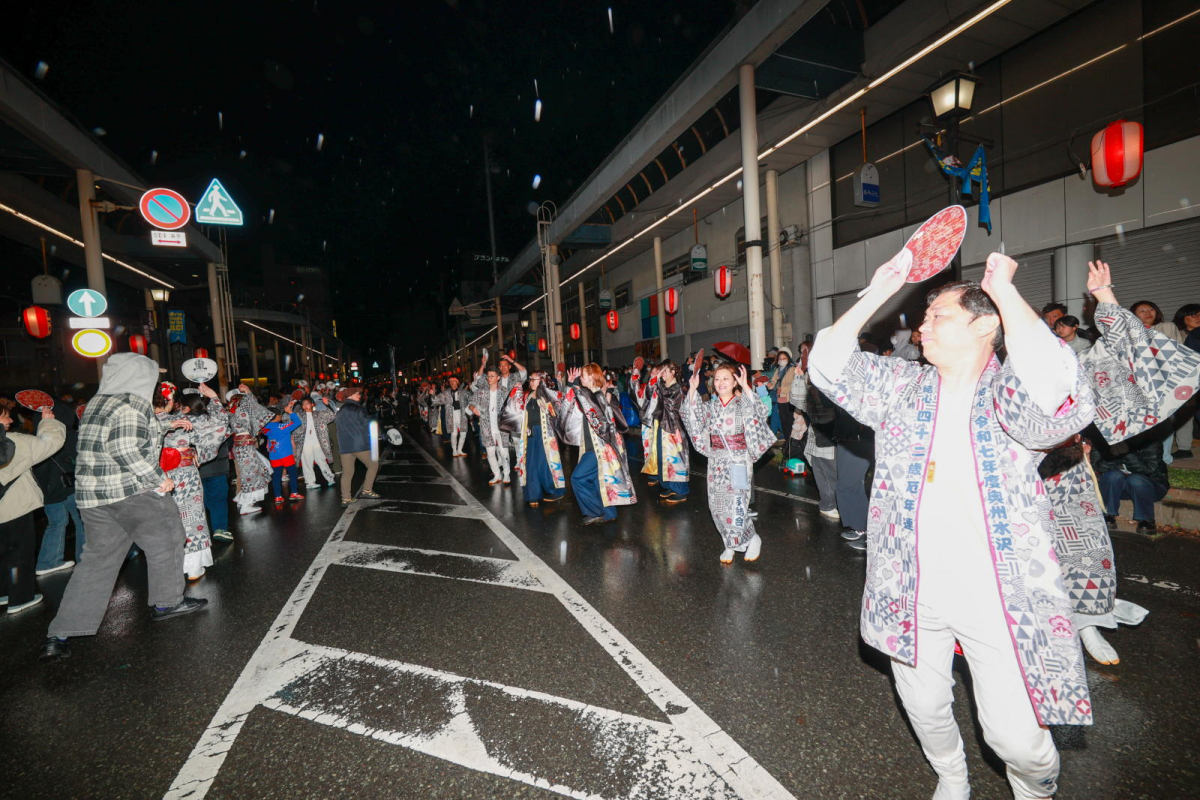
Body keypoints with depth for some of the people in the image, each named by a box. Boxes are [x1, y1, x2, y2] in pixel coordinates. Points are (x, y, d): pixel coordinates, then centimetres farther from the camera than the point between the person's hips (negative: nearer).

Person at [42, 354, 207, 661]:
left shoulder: (96, 403, 14)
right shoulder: (132, 404, -16)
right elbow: (125, 450, -24)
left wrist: (165, 428, 30)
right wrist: (158, 479, -17)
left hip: (90, 495, 9)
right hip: (131, 492, -8)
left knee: (98, 559, 13)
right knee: (165, 540, 10)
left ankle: (58, 637, 13)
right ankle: (166, 603, 22)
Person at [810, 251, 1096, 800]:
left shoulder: (1012, 393, -7)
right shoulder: (900, 387, 5)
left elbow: (1051, 390, -31)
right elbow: (827, 363, -2)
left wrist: (1004, 290, -21)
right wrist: (879, 290, -5)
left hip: (1001, 599, -3)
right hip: (911, 592, 4)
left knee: (1017, 737, 5)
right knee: (924, 708, 21)